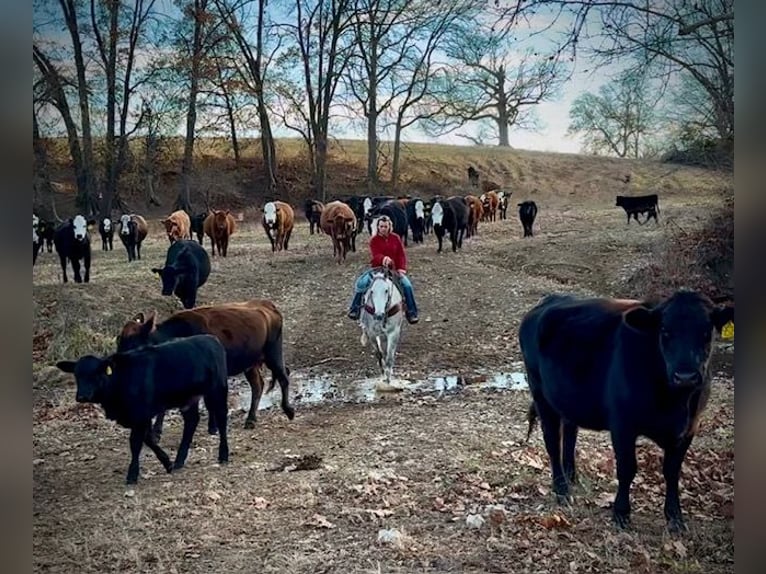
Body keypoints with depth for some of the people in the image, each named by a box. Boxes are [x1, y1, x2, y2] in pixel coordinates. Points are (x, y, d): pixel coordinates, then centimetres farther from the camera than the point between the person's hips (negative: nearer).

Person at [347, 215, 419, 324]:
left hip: (393, 269, 1)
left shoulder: (396, 238, 4)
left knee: (407, 285, -20)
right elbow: (375, 255, -17)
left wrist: (401, 268, -12)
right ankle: (355, 309, -1)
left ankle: (412, 313, -4)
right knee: (361, 283, -23)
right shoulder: (374, 240, -2)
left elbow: (401, 254, 4)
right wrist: (383, 259, -41)